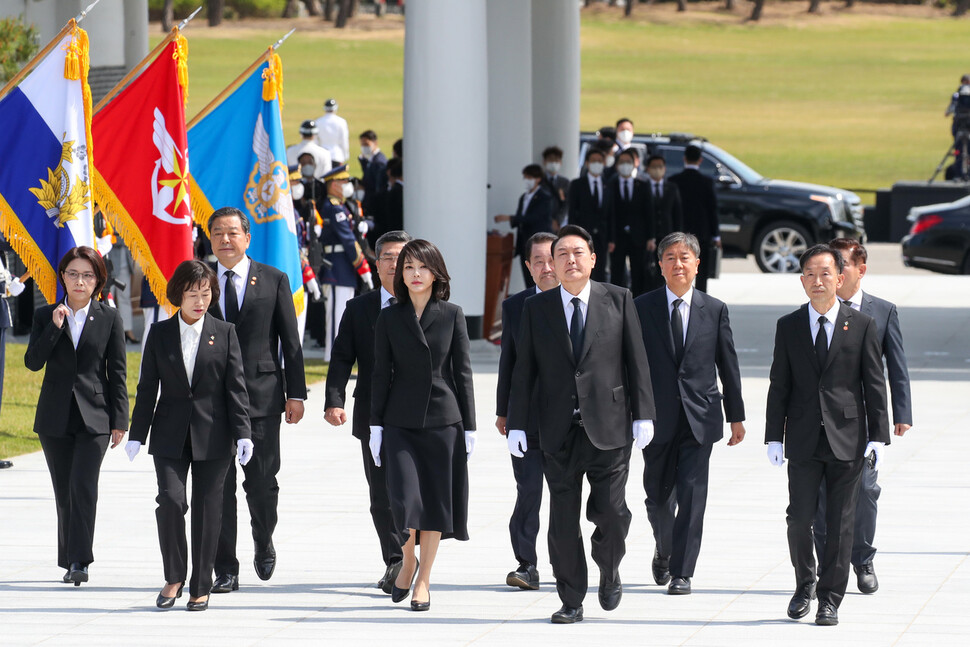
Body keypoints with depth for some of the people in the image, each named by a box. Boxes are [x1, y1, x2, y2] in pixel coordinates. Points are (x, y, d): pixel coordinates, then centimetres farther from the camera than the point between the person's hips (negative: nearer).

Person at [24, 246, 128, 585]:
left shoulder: (109, 319, 2)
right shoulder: (45, 316, 6)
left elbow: (117, 373, 3)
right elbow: (33, 362, -6)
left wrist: (120, 420, 0)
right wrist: (55, 327, -17)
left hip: (94, 416, -2)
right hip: (55, 417, 3)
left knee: (83, 487, -16)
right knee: (64, 493, 7)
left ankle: (79, 560, -16)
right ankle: (72, 561, 16)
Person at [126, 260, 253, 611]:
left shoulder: (224, 333, 3)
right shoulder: (160, 334, 6)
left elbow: (236, 387, 1)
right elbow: (147, 387, 7)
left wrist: (242, 434, -7)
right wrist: (137, 435, 3)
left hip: (212, 435, 0)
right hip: (170, 435, 0)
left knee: (207, 510, 2)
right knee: (171, 501, -14)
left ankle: (201, 588, 11)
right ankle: (174, 578, 3)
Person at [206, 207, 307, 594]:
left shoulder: (273, 281, 5)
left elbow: (291, 341, 5)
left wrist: (296, 394, -2)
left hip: (261, 396, -1)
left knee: (262, 482, -1)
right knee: (218, 486, -2)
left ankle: (264, 545, 28)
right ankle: (225, 570, 2)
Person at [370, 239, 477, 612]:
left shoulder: (452, 316, 3)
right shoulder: (390, 319, 4)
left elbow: (462, 372, 3)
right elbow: (381, 374, 6)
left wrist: (469, 427, 1)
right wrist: (376, 425, 1)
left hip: (443, 419, 0)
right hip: (401, 422, 0)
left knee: (435, 500, 2)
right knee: (404, 498, -11)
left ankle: (424, 579, 13)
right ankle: (408, 561, 16)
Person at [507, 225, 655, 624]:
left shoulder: (618, 301, 4)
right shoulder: (536, 309, 7)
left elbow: (636, 361, 3)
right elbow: (524, 370, 7)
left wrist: (643, 415, -2)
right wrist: (517, 423, 1)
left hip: (609, 426, -1)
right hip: (559, 430, 1)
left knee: (611, 511, -7)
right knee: (563, 521, 2)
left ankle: (609, 571, 22)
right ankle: (571, 602, 11)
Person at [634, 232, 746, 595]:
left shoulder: (715, 310, 5)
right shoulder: (641, 309, 3)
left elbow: (728, 365, 8)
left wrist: (736, 416, 7)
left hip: (699, 418, 0)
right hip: (657, 417, 0)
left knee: (691, 497, -7)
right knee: (658, 498, 8)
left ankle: (682, 573, -4)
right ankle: (664, 553, 36)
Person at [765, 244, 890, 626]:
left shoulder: (861, 326, 3)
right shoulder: (788, 327, 7)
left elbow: (874, 384, 2)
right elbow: (779, 385, 7)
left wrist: (878, 435, -4)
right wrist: (774, 436, 1)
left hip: (847, 438, -1)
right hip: (803, 440, 1)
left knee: (840, 523, 0)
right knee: (799, 518, -1)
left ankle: (830, 599, 8)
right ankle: (804, 585, 22)